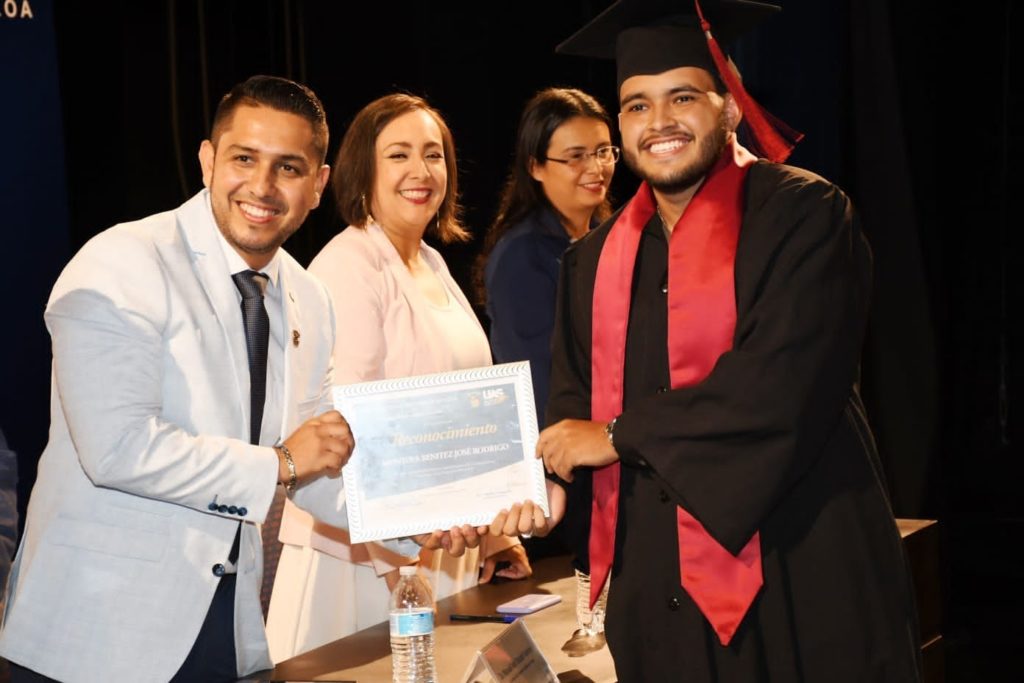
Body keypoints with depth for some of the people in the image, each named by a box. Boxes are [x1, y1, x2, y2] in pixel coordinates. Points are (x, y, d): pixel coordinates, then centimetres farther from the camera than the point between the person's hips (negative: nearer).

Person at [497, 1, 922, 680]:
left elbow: (782, 382, -19)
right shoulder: (597, 260, 11)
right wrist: (549, 477, -10)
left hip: (797, 578, -5)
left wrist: (621, 435, -14)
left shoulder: (800, 213, -8)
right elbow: (575, 398, 12)